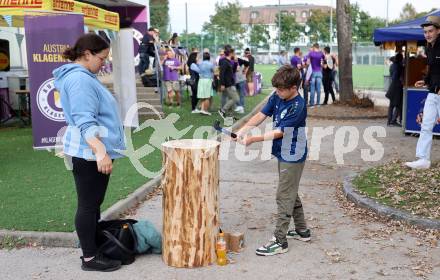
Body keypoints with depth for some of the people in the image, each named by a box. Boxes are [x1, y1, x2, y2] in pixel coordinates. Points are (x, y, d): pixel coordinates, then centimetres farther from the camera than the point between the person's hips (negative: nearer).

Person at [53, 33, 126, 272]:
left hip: (93, 151, 11)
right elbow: (85, 122, -26)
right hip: (89, 153, -11)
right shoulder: (79, 79, -17)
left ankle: (94, 248, 27)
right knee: (88, 205, -2)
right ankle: (89, 258, 7)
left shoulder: (83, 77, 16)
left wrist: (103, 151, 28)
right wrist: (101, 152, -31)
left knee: (94, 203, 17)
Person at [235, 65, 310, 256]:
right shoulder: (277, 97, 0)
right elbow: (261, 115, -1)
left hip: (293, 156, -9)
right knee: (291, 193, 19)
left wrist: (253, 139, -27)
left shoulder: (298, 107, -23)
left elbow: (279, 132, -24)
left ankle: (280, 241, 1)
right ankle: (302, 230, 34)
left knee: (284, 197, -5)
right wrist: (243, 130, -15)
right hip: (283, 154, 9)